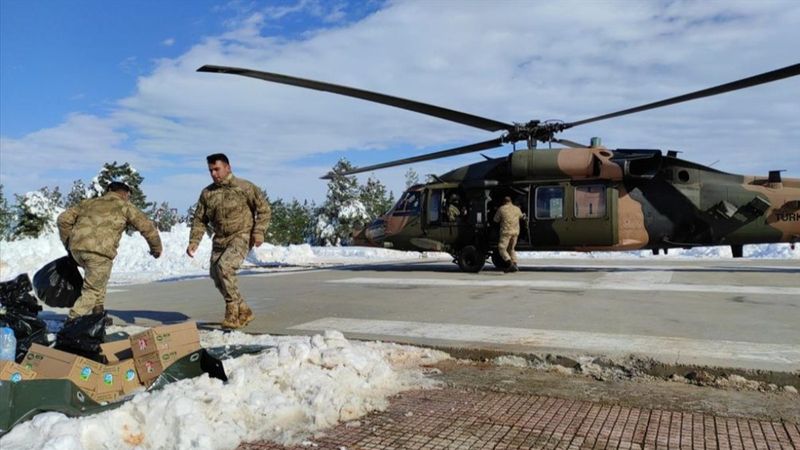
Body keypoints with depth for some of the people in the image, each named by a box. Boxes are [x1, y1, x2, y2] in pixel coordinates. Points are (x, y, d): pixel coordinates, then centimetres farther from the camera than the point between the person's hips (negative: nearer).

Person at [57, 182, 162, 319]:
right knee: (92, 291, 6)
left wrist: (68, 244, 29)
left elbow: (63, 219, 23)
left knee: (99, 277, 29)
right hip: (100, 251, -6)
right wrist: (156, 248, 23)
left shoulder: (88, 203, 28)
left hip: (77, 248, 6)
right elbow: (146, 226, 11)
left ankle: (98, 313, 26)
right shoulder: (124, 206, 14)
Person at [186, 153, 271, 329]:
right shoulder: (207, 193, 6)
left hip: (241, 237, -6)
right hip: (219, 240, 6)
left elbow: (264, 209, -4)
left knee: (224, 267, -25)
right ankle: (244, 312, 20)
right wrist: (193, 242, -4)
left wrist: (259, 231, -16)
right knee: (217, 276, 5)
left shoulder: (244, 187, -7)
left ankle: (233, 311, -12)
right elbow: (199, 220, 8)